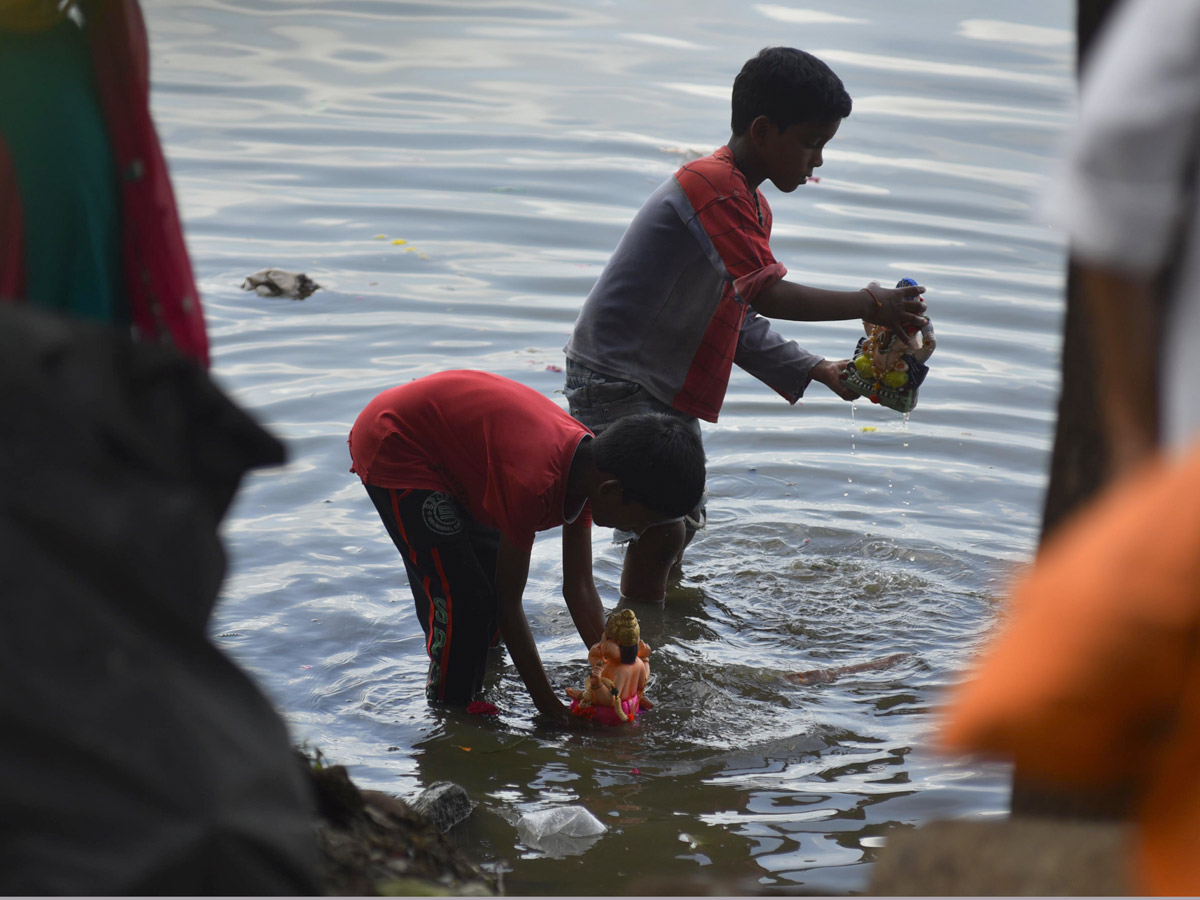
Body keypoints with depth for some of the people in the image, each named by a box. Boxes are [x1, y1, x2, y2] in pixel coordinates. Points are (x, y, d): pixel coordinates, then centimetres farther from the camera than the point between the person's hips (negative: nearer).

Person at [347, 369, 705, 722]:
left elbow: (580, 589, 0)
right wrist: (546, 701, -17)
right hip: (391, 450, -9)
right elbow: (509, 602, -24)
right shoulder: (534, 484, -35)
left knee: (493, 571, 16)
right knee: (464, 597, -13)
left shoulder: (586, 463, -8)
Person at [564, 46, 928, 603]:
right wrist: (866, 305, -23)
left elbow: (737, 322, 14)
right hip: (616, 383, -11)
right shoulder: (714, 188, -22)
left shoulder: (748, 203, 11)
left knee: (685, 522, 18)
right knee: (661, 530, -16)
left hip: (665, 387, 11)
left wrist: (819, 372, 8)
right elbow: (767, 295, -30)